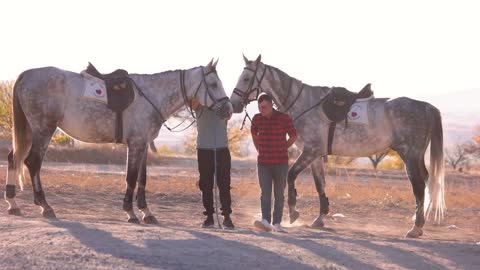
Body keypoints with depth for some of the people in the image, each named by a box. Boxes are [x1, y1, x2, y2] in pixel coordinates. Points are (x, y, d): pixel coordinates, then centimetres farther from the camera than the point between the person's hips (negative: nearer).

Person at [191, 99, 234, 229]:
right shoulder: (200, 106, 6)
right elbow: (194, 105, -15)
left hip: (222, 149, 0)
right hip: (204, 149, 0)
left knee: (224, 185, -4)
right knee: (206, 185, 4)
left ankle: (227, 217, -1)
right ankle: (209, 217, 12)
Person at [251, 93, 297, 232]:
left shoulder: (284, 118, -8)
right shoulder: (257, 119, 1)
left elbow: (293, 136, 6)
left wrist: (282, 149, 9)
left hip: (281, 163, -1)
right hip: (263, 163, 1)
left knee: (279, 194, 6)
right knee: (265, 193, -9)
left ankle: (277, 223, 13)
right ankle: (266, 221, -18)